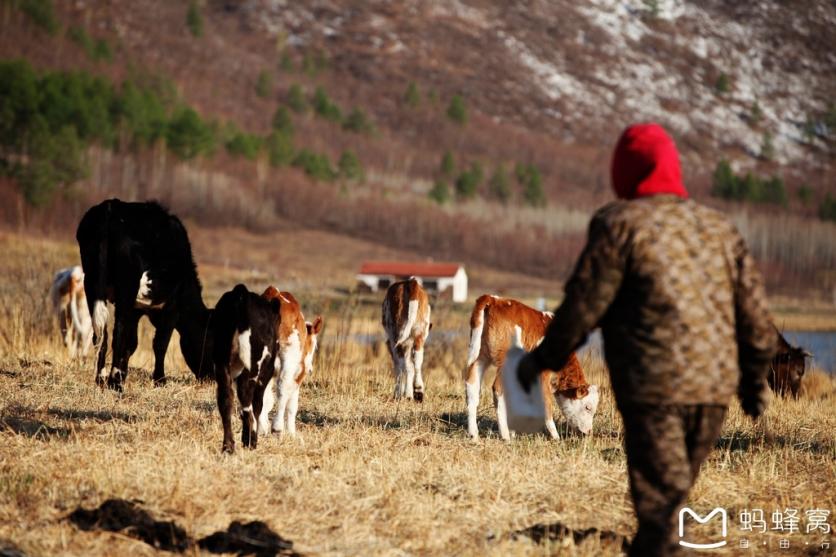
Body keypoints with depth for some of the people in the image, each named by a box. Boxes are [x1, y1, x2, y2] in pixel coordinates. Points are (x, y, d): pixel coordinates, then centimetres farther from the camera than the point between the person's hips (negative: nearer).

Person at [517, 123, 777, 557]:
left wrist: (542, 359, 8)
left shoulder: (620, 224, -3)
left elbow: (583, 305, -5)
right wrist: (754, 380, 28)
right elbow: (755, 317, 16)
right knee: (671, 499, 17)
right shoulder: (719, 228, 15)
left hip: (654, 389, -6)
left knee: (658, 505, -6)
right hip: (714, 390, 6)